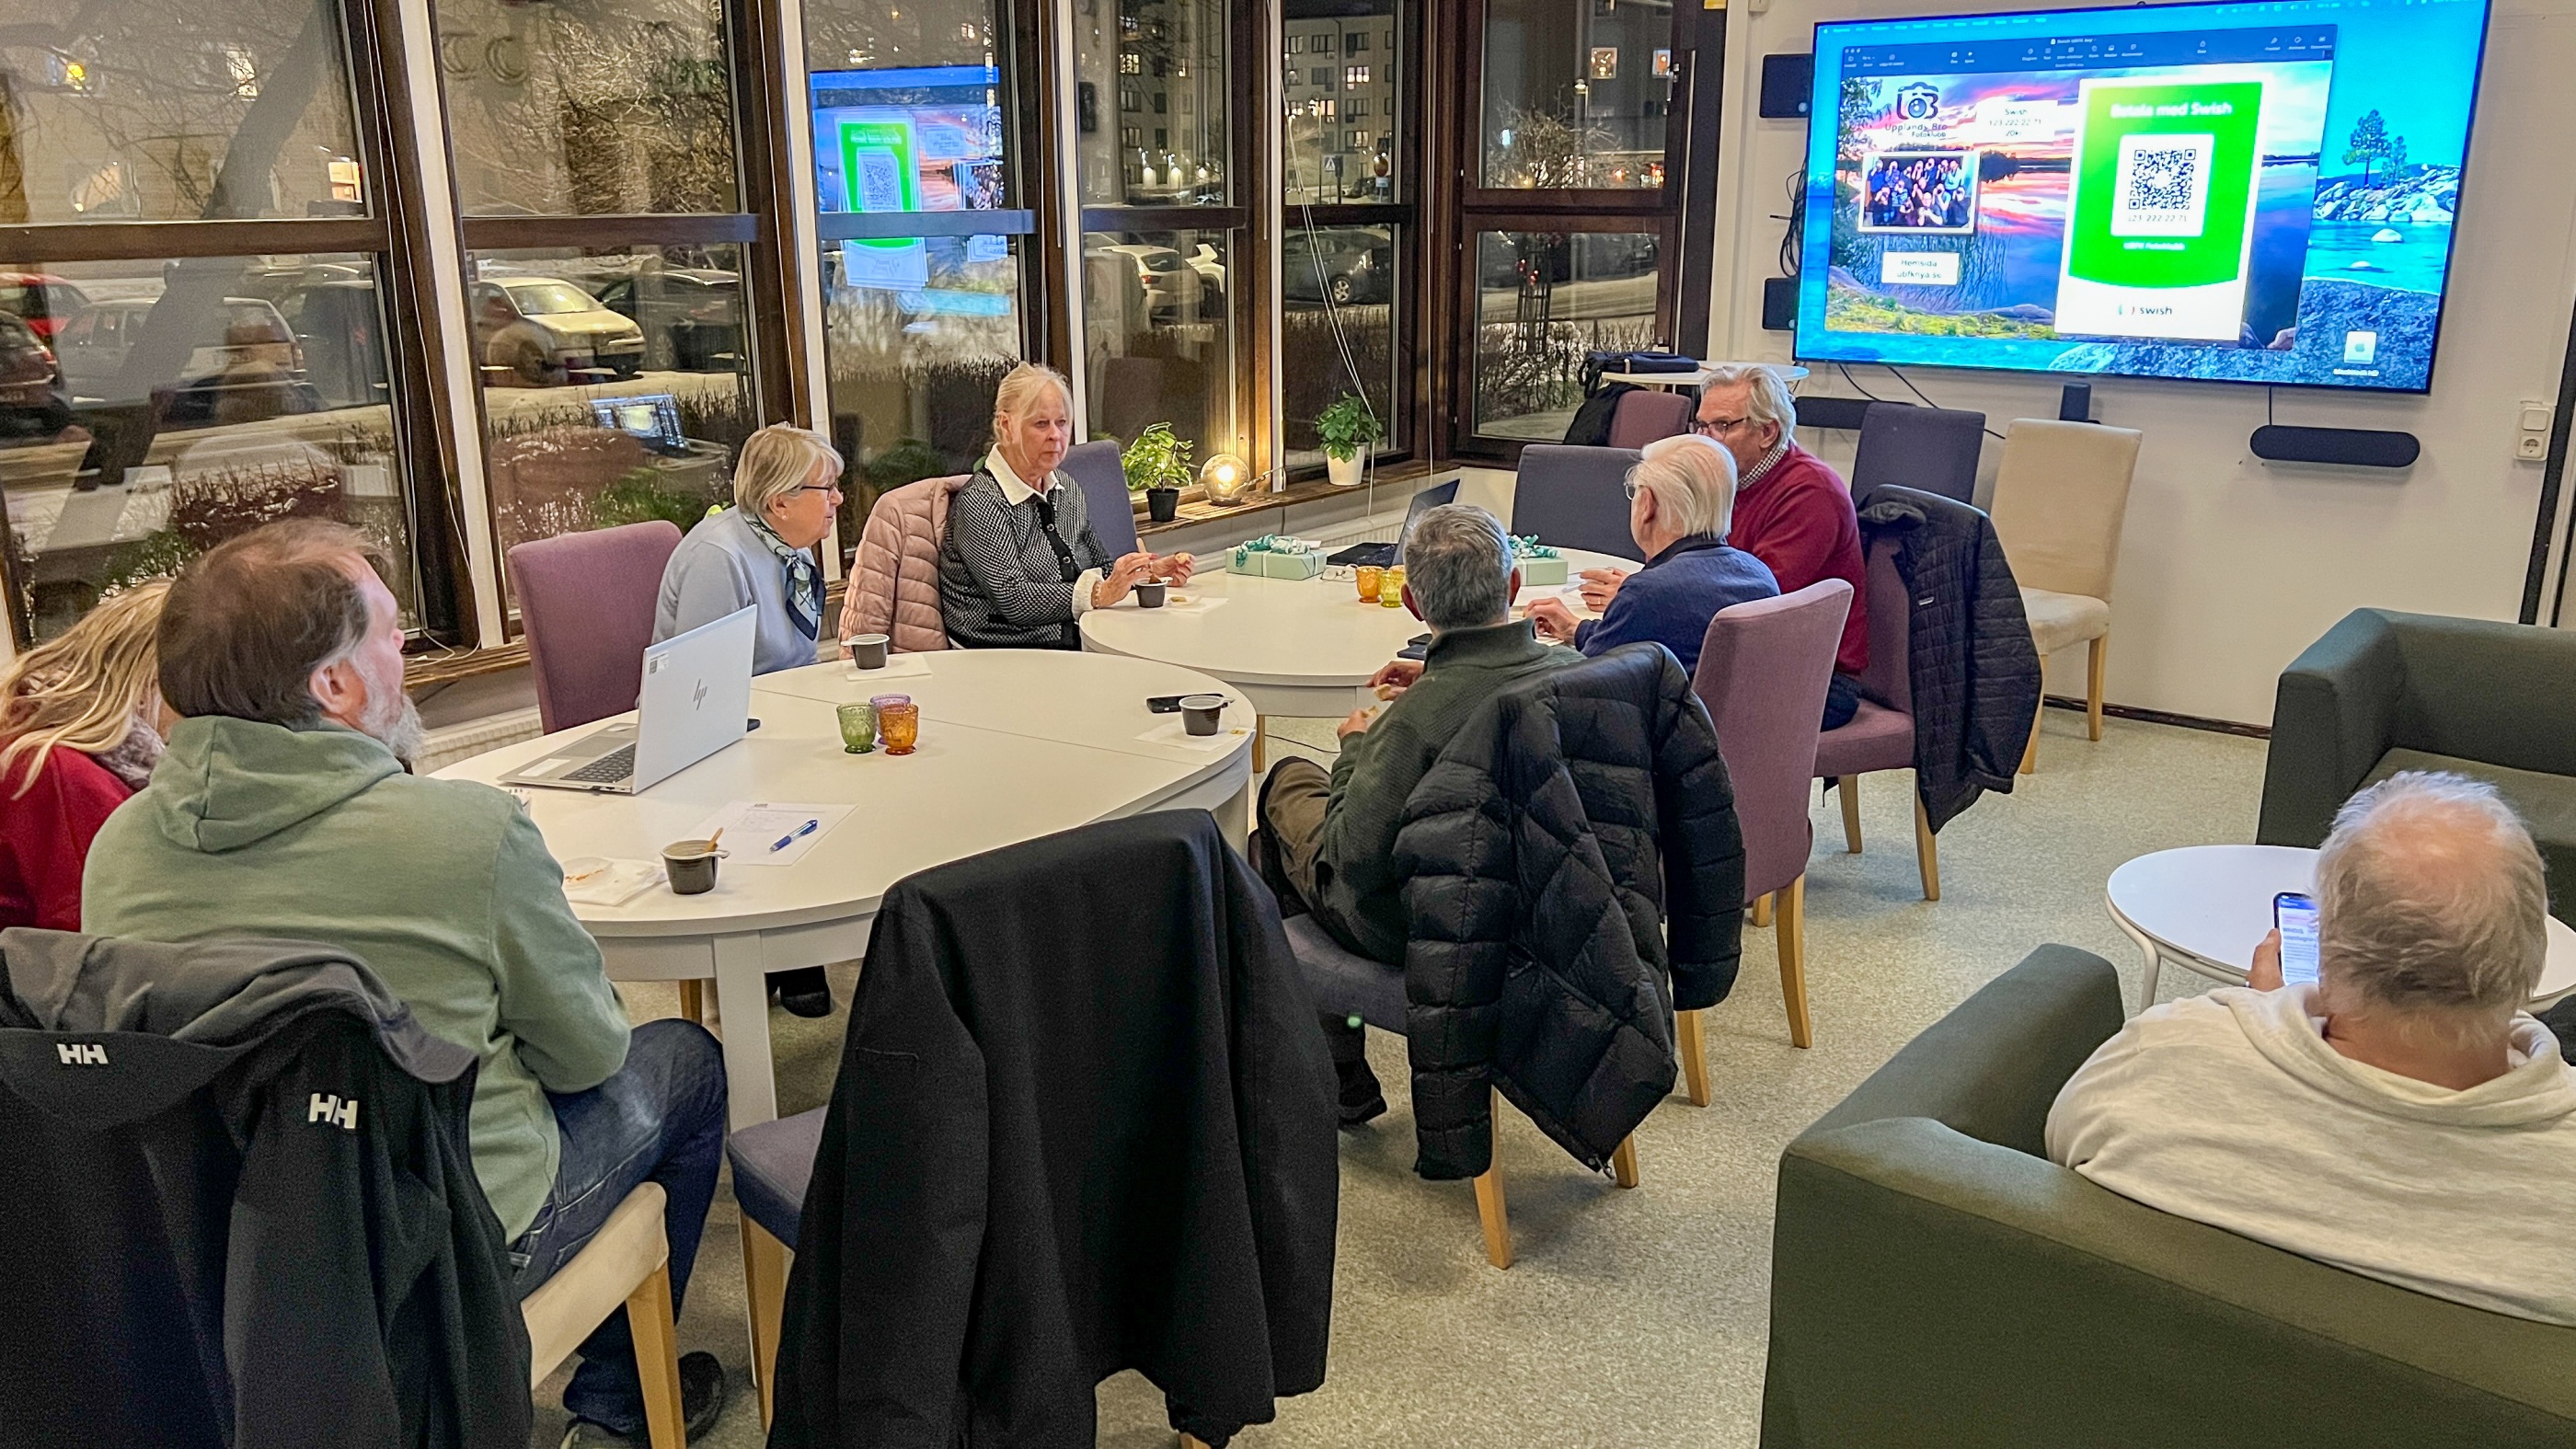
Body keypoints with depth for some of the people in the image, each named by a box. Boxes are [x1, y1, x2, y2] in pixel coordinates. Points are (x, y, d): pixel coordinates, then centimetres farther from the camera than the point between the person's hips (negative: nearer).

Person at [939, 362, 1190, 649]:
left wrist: (1150, 570, 4)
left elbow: (1100, 568, 23)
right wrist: (1100, 594, -27)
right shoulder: (979, 502, -10)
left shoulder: (1067, 490, 15)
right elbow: (1013, 599, -20)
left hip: (1072, 647, 8)